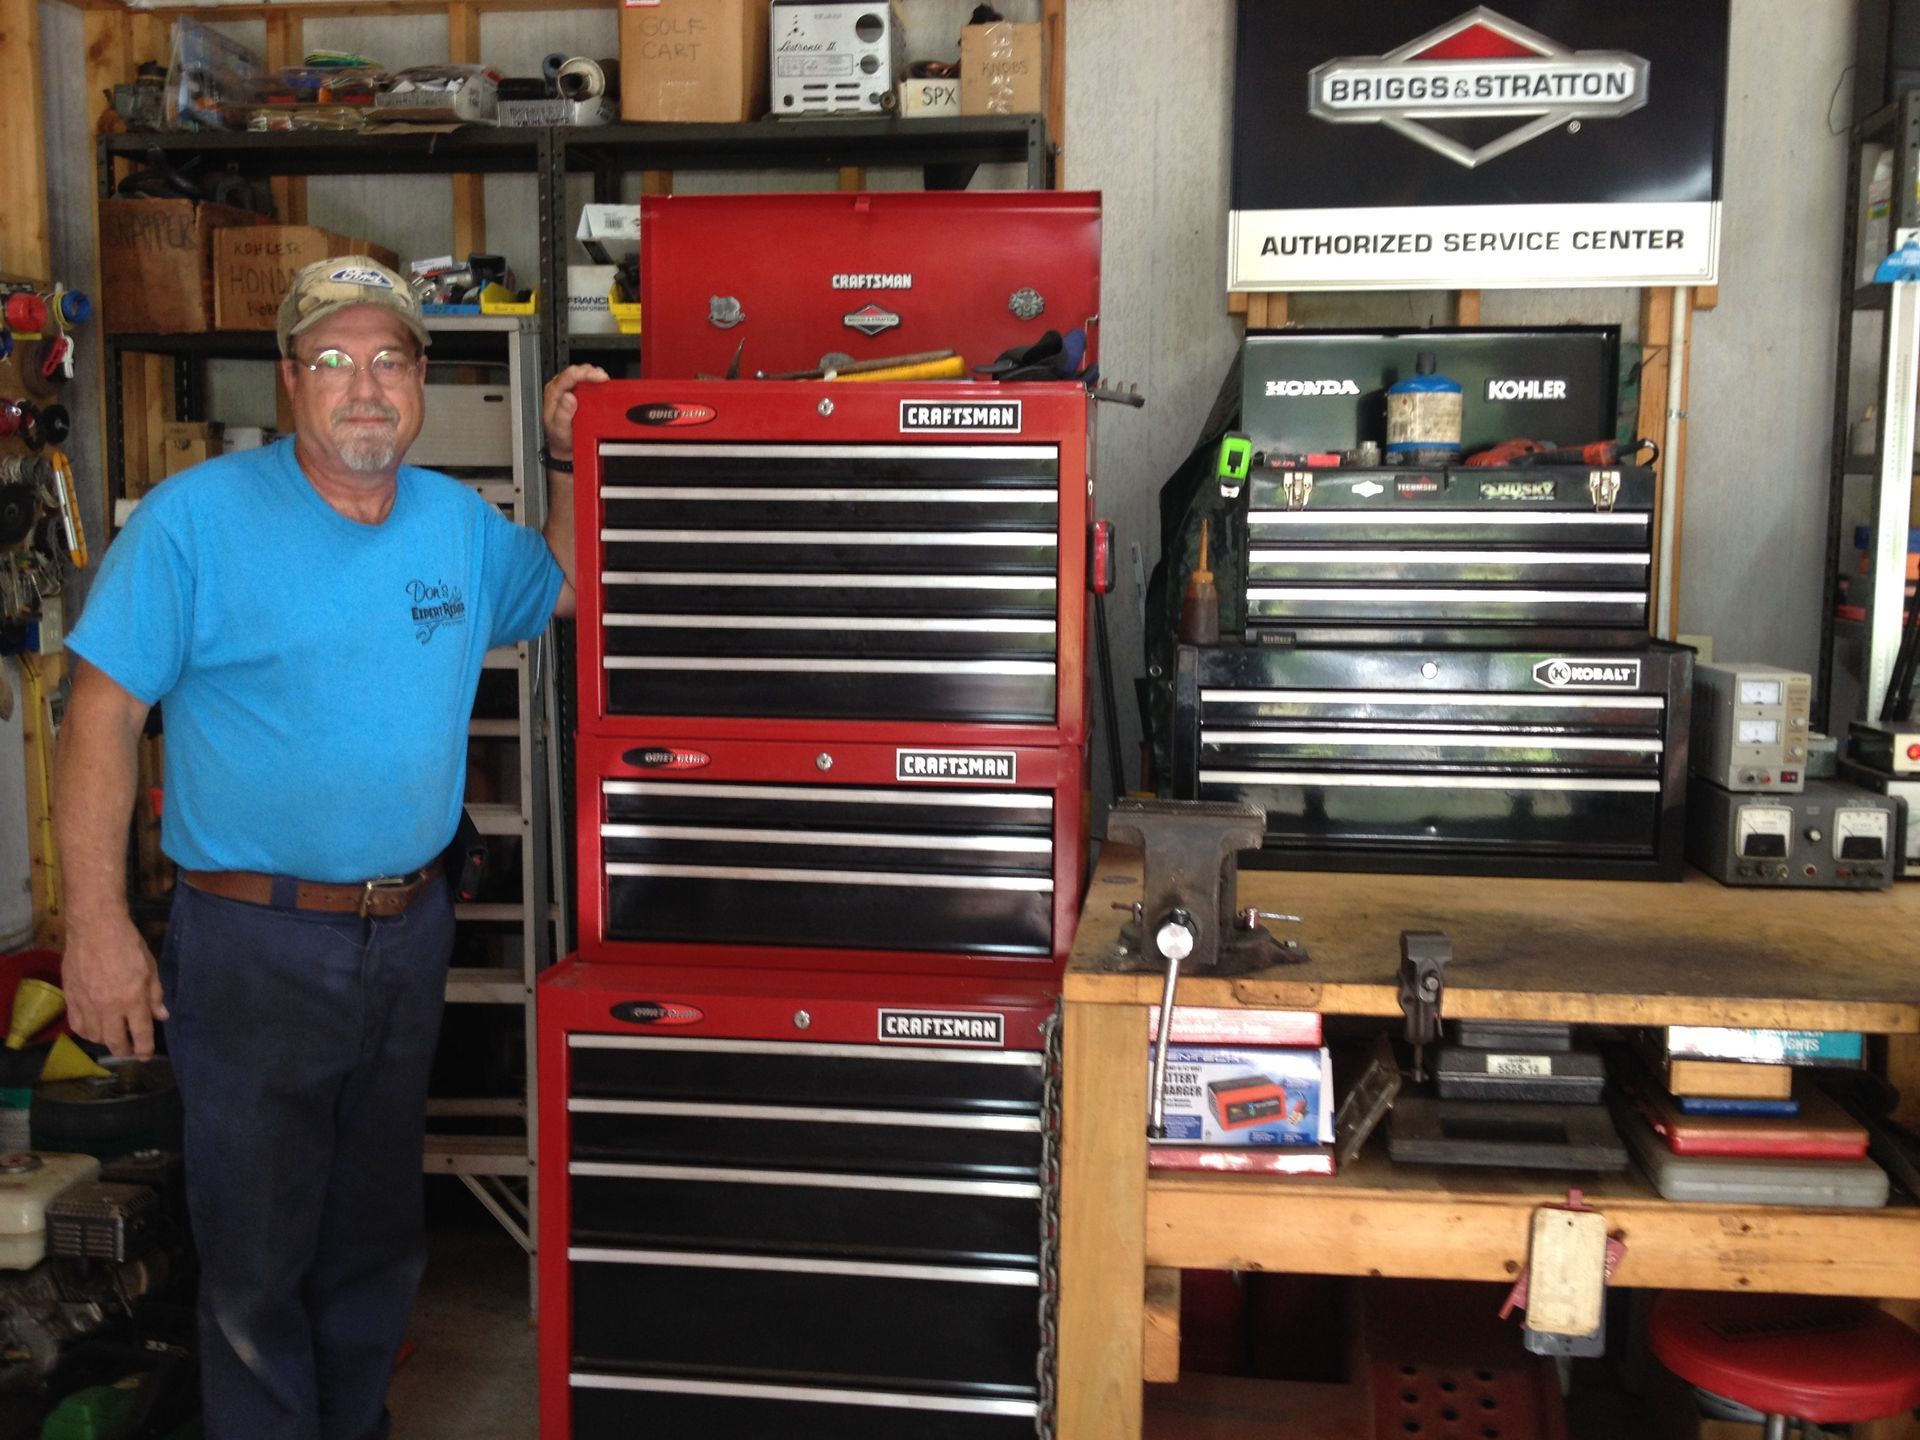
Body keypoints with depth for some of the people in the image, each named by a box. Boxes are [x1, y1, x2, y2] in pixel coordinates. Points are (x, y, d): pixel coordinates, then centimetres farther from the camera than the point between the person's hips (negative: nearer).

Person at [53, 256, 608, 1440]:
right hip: (255, 944, -5)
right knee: (258, 1257, 8)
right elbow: (105, 715, -11)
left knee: (380, 1236, 21)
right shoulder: (197, 517, -10)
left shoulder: (459, 523, 5)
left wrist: (573, 459, 5)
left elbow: (565, 587, 22)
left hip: (410, 933, 5)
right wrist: (97, 926, -16)